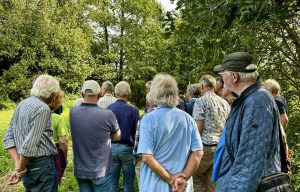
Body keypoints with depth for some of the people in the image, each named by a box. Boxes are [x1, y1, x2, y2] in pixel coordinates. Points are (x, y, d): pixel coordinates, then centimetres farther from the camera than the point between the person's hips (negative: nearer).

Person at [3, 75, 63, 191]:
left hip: (27, 166, 8)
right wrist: (20, 169, -9)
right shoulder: (42, 109, -17)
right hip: (42, 165, -8)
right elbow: (29, 145, -22)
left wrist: (18, 164, 0)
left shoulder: (21, 105, 9)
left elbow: (8, 138, 8)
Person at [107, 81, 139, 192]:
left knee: (112, 181, 15)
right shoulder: (133, 110, -14)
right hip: (127, 148, -2)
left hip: (112, 147, 3)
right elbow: (137, 131, -11)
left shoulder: (108, 108, -7)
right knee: (128, 182, 11)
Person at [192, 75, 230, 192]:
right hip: (222, 147, 6)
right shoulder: (225, 103, 12)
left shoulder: (201, 101, -7)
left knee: (195, 177, 10)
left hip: (206, 146, -6)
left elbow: (198, 128, -12)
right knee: (212, 182, 12)